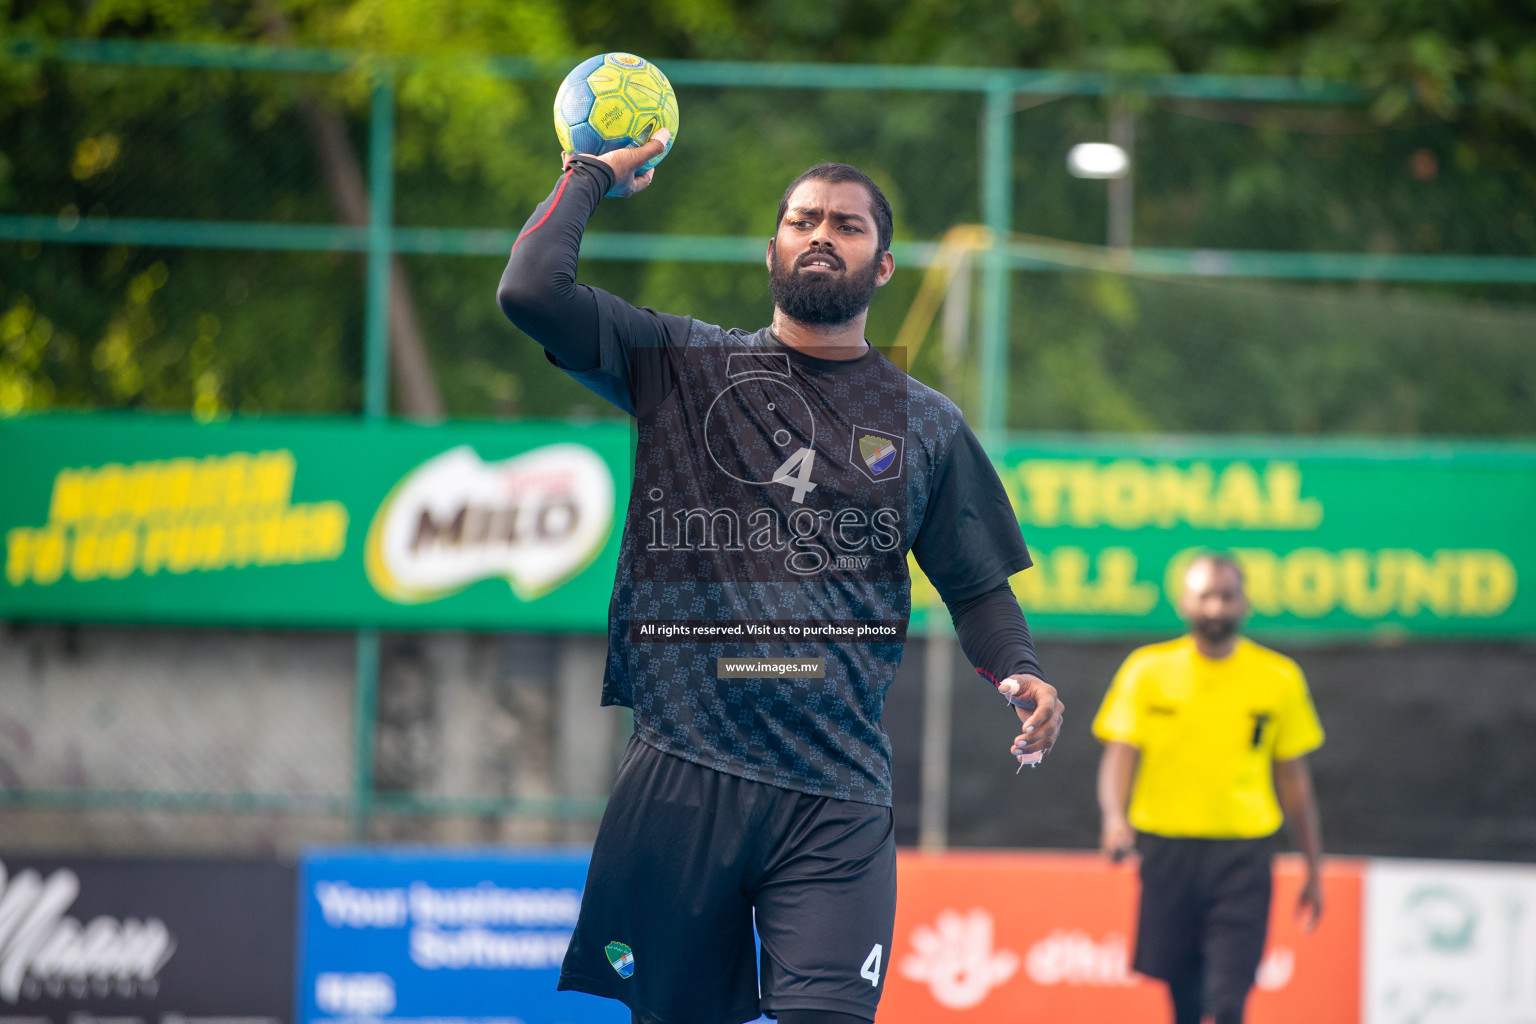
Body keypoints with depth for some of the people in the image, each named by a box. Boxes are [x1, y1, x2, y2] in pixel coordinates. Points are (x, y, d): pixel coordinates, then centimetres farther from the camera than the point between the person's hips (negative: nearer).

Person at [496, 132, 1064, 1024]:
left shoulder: (926, 425, 15)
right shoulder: (683, 366, 9)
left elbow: (977, 585, 17)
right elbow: (531, 290, -2)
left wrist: (1020, 674, -3)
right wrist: (593, 176, 9)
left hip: (841, 798, 0)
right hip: (682, 775, 0)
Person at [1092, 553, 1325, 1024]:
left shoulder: (1279, 679, 4)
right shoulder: (1148, 670, 2)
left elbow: (1293, 780, 11)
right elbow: (1119, 756, -4)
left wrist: (1314, 869, 13)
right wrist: (1114, 817, -24)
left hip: (1243, 851, -1)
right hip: (1167, 846, 1)